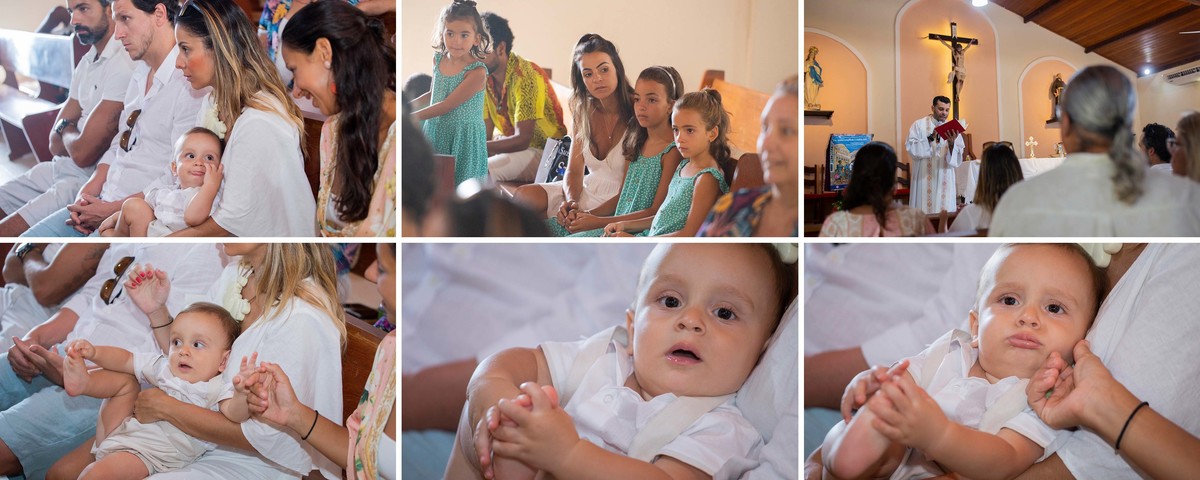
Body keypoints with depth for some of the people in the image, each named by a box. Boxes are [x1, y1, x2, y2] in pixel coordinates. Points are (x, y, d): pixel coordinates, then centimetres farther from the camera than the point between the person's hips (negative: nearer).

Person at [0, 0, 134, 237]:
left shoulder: (123, 65, -20)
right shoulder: (87, 61, 12)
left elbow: (83, 153, -20)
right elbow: (55, 144, 11)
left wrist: (66, 129, 1)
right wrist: (70, 132, -10)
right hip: (60, 167, 10)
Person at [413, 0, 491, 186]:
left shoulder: (477, 72, -19)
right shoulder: (438, 59, 2)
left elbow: (446, 106, -19)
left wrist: (409, 118, -17)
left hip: (463, 138, -6)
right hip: (435, 133, 6)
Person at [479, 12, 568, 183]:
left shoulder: (526, 76, -21)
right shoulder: (486, 78, 3)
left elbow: (522, 140, -25)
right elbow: (485, 133, 4)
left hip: (543, 150, -7)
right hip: (513, 146, 7)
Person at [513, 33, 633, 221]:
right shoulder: (583, 110, 2)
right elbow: (574, 171, 4)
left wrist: (589, 215, -26)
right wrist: (570, 202, -17)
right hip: (586, 189, 6)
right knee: (523, 195, -9)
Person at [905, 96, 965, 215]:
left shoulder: (952, 128, 9)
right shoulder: (919, 125, 1)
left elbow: (958, 158, 1)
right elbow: (911, 148, -12)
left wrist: (951, 143, -16)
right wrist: (931, 138, -19)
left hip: (945, 180, 3)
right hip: (924, 179, -3)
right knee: (924, 214, -3)